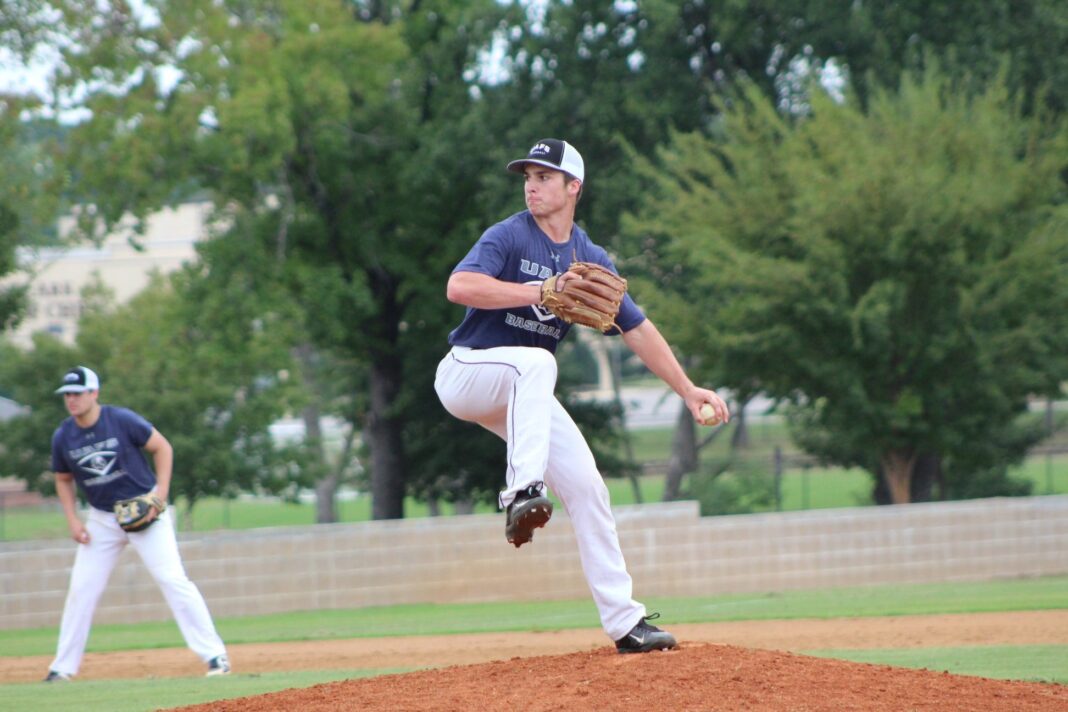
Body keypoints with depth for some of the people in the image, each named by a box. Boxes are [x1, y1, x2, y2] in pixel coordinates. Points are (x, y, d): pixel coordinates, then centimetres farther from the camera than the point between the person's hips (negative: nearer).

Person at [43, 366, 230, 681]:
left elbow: (162, 447, -6)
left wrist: (160, 495, -15)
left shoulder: (122, 420, -16)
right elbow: (63, 480, 12)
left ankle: (215, 655, -11)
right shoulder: (63, 437, -4)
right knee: (81, 589, 1)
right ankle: (63, 667, 11)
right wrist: (72, 521, -1)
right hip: (102, 519, 4)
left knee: (173, 579, -13)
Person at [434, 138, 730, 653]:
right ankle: (521, 494, -47)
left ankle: (623, 622, 2)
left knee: (585, 486, -2)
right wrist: (543, 291, -31)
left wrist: (687, 390, 2)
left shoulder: (589, 258, 6)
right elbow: (459, 287, -28)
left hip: (522, 394, 6)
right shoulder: (508, 237, -11)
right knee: (535, 360, -37)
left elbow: (636, 328, 8)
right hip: (467, 373, -6)